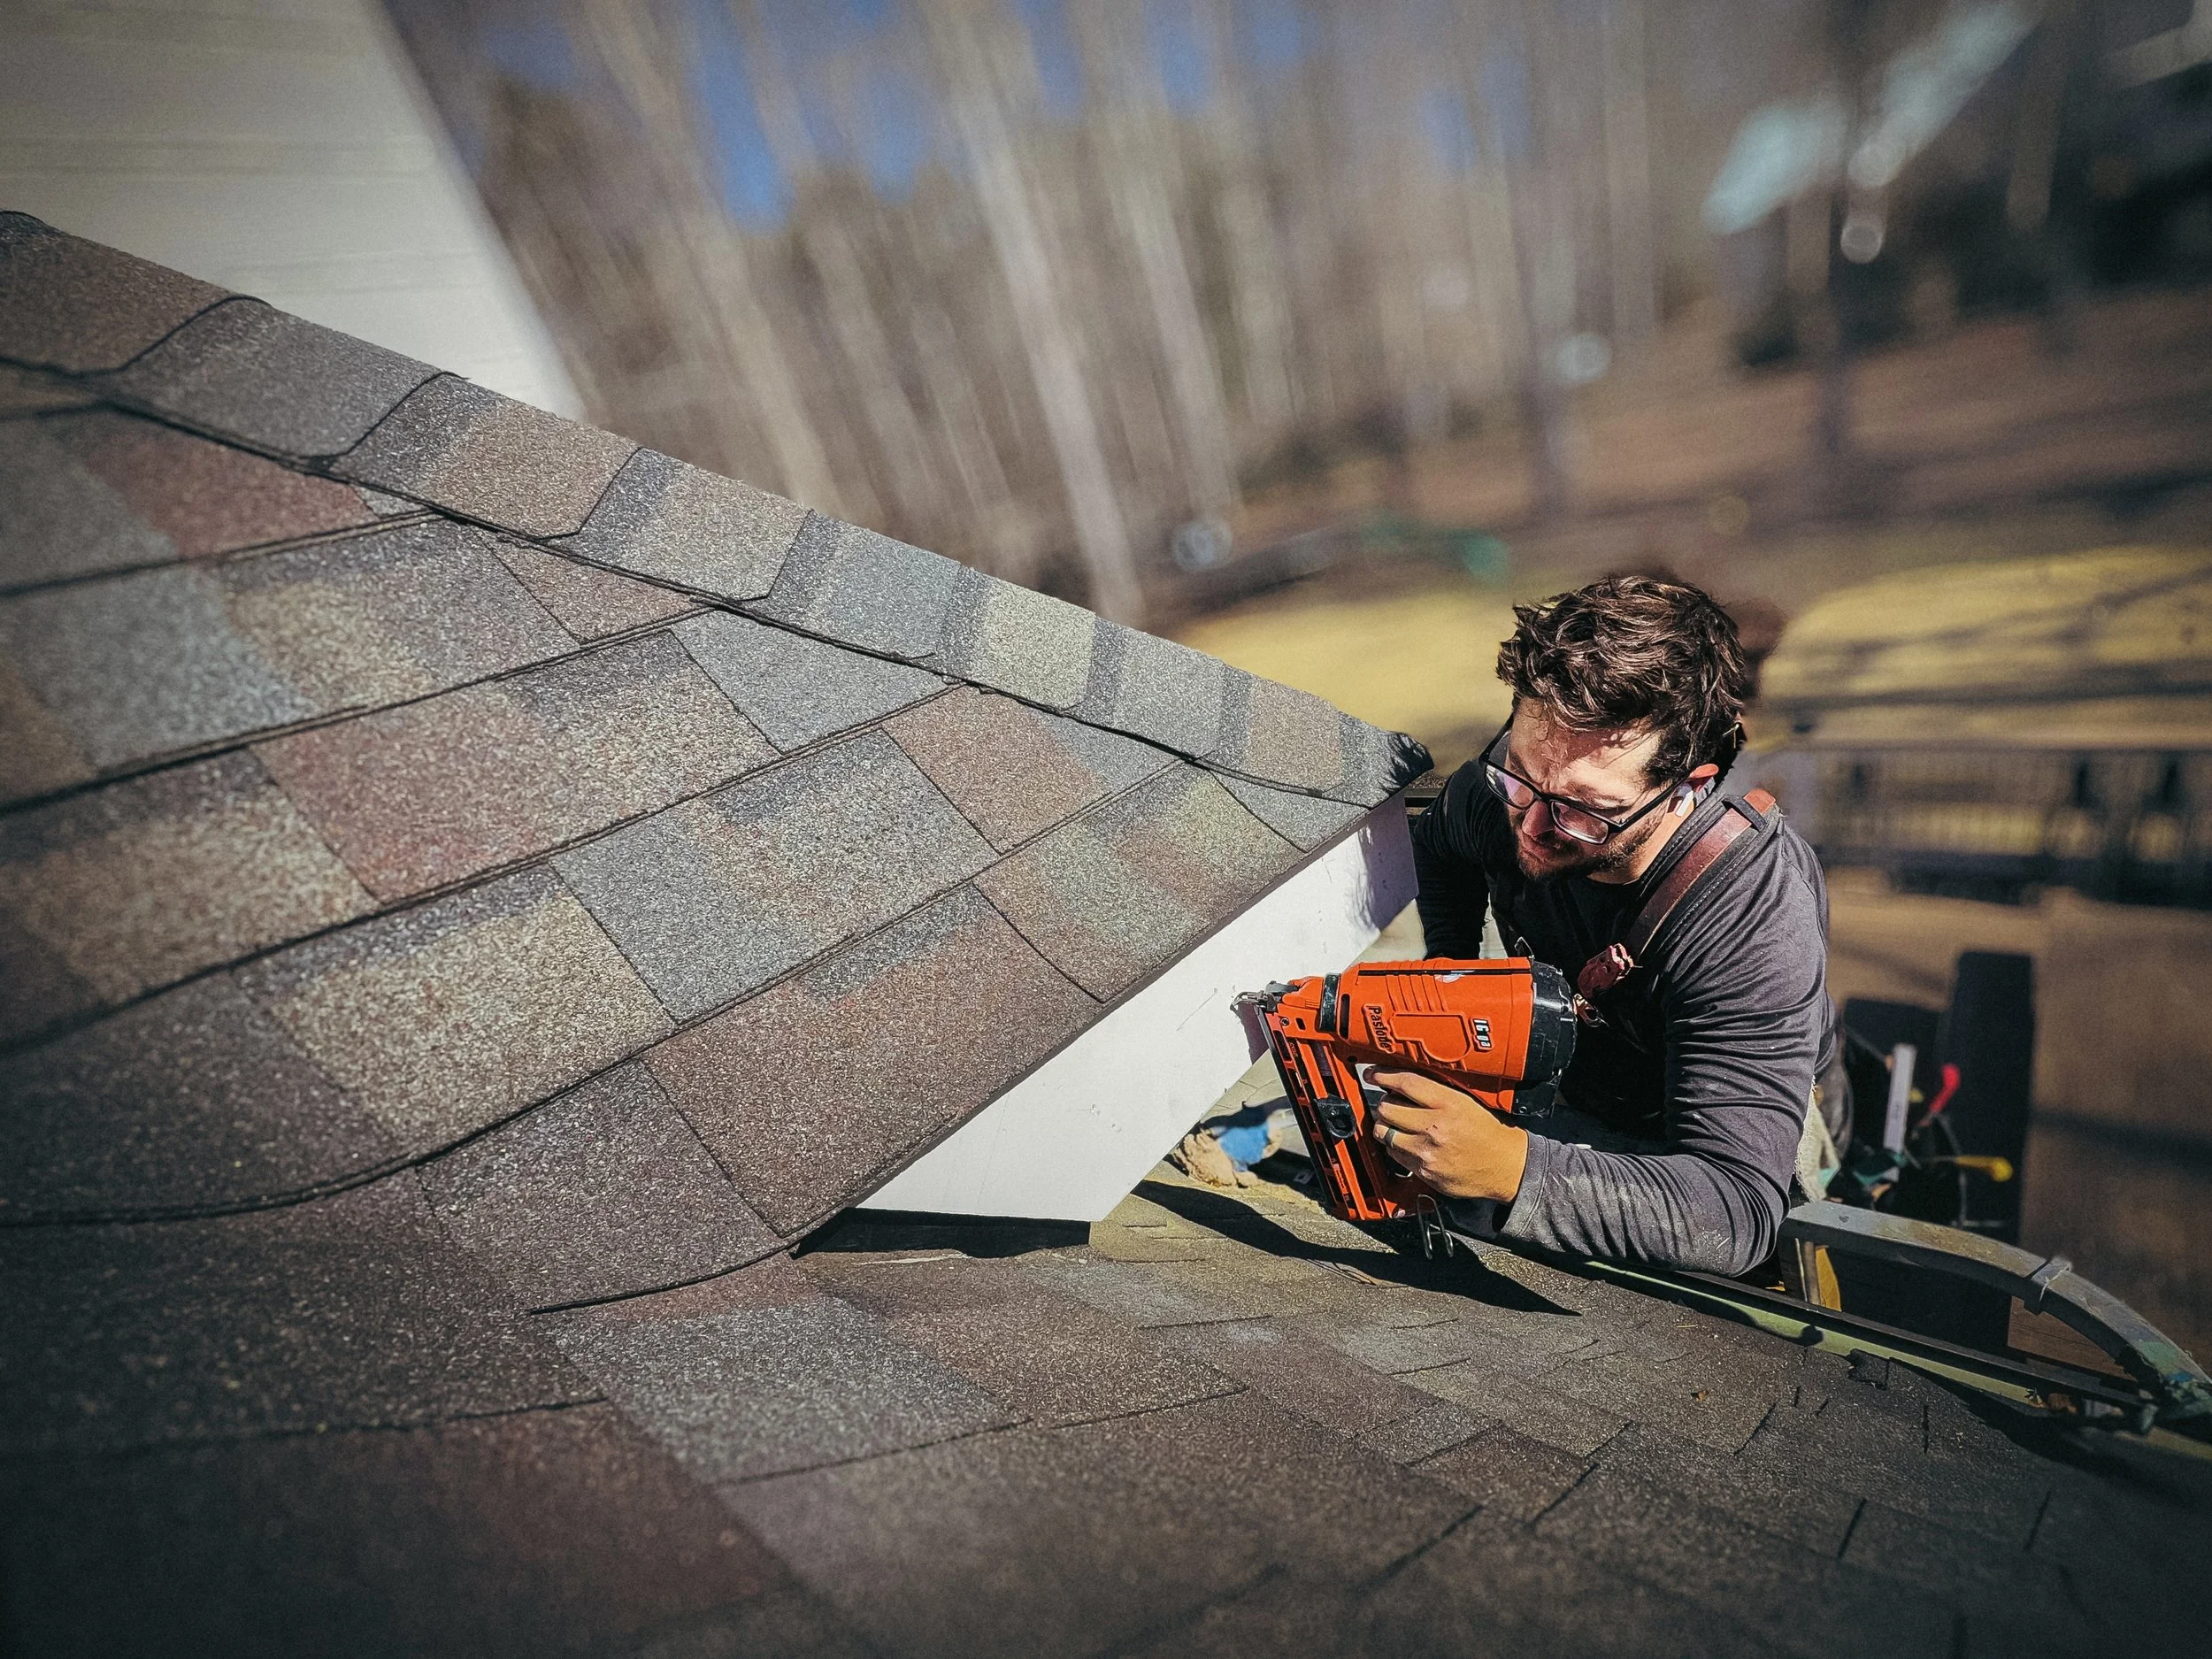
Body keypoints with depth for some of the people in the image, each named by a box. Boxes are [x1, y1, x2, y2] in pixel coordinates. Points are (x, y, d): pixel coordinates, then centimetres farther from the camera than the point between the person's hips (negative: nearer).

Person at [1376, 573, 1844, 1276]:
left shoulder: (1757, 922, -38)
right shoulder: (1515, 777, -23)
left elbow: (1735, 1211, -41)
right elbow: (1440, 844, 3)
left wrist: (1509, 1167, -56)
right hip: (1581, 1097, 3)